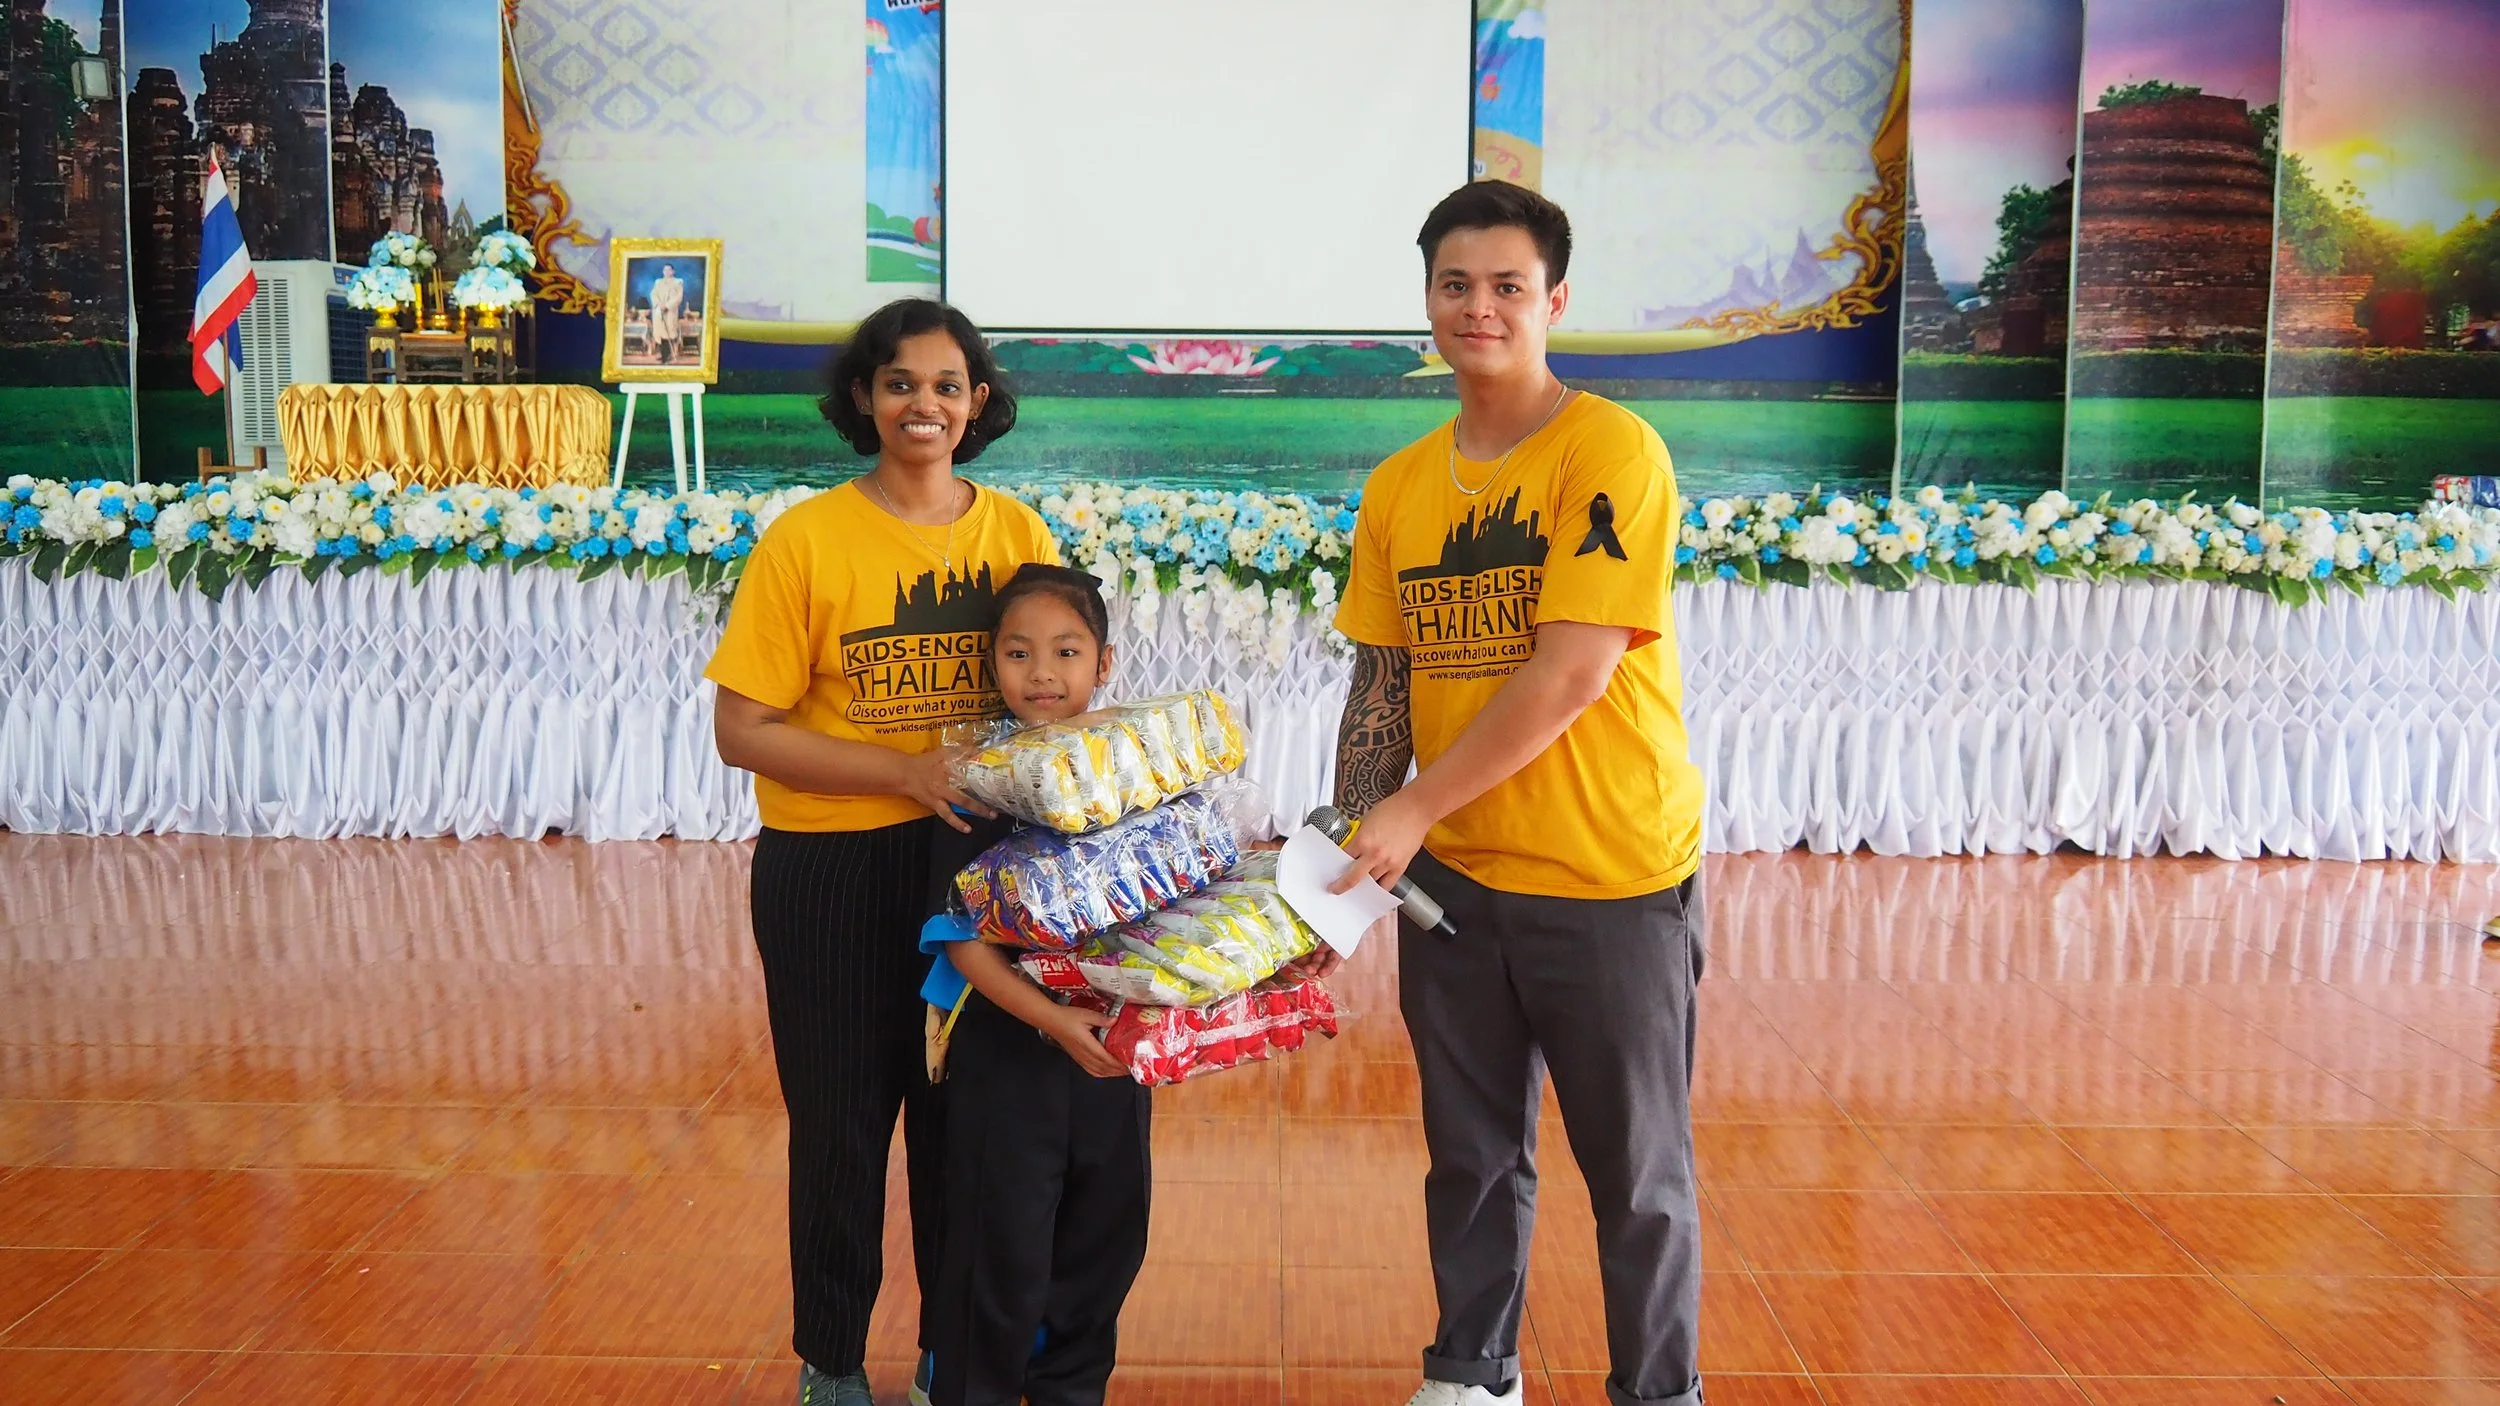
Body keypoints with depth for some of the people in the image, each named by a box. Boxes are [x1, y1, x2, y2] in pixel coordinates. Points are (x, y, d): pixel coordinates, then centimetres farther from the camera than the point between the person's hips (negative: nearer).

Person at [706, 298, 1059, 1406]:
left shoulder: (1015, 532, 1)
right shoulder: (805, 540, -8)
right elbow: (741, 730, -10)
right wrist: (906, 770, -19)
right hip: (833, 870, -2)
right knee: (842, 1120, 11)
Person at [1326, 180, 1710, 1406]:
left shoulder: (1610, 453, -12)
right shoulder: (1398, 487, 6)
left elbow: (1571, 674, -20)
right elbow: (1381, 684, 9)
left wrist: (1415, 807, -17)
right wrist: (1352, 843, 0)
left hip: (1610, 878, -5)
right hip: (1451, 876, 5)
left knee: (1637, 1171, 9)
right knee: (1471, 1156, 18)